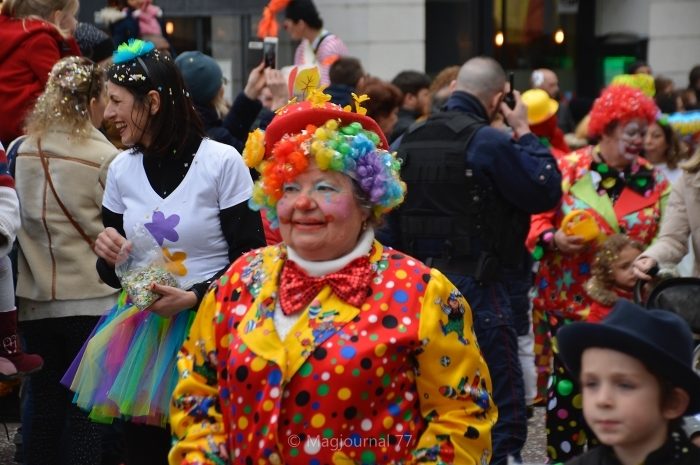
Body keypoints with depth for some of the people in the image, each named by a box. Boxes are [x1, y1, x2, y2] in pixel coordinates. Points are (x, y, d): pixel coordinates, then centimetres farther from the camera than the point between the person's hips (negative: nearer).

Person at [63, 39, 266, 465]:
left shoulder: (222, 162, -9)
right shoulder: (122, 170, 5)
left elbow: (250, 256, -7)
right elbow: (112, 274, 13)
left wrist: (193, 297, -19)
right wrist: (110, 256, -9)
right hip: (141, 330, 4)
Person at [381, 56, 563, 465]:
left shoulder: (409, 141, 8)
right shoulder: (488, 142, -13)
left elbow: (390, 221, 10)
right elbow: (546, 191, -9)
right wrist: (525, 132, 0)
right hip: (477, 282, -7)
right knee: (502, 401, -3)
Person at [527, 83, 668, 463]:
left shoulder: (653, 182, 6)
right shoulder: (568, 169, -4)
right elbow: (538, 220, -4)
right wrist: (555, 239, -23)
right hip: (569, 300, -3)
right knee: (568, 381, -3)